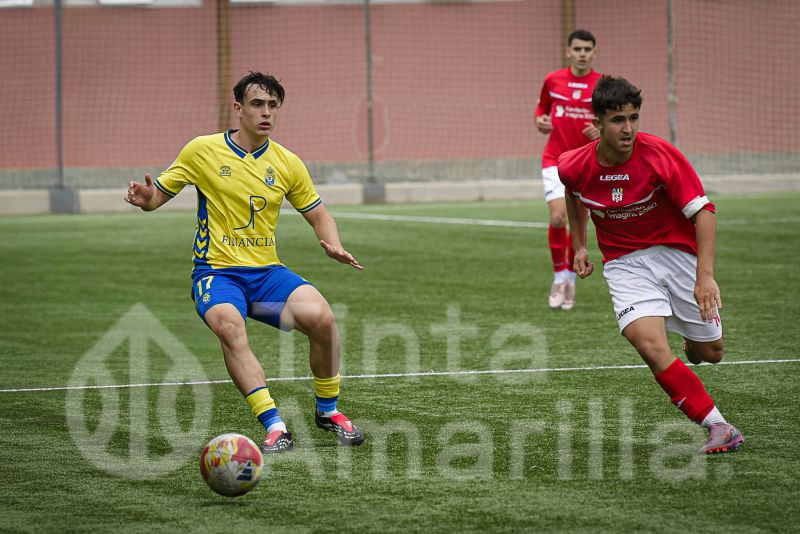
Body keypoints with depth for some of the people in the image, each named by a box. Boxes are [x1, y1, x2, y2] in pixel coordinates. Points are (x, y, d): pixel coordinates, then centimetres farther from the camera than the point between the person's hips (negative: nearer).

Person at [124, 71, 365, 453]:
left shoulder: (287, 163, 6)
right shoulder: (202, 150, 0)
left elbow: (318, 214, 15)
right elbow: (159, 195, 6)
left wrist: (333, 245, -6)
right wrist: (146, 198, -19)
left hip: (267, 272, 2)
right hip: (216, 270, -2)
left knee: (320, 316, -25)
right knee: (229, 325, -36)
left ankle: (328, 410, 0)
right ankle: (274, 426, -36)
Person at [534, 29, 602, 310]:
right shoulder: (552, 81, 1)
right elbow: (541, 109, 18)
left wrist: (601, 134, -19)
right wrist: (540, 122, -5)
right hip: (556, 160, 0)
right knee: (558, 217, -16)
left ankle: (570, 280, 18)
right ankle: (559, 277, 0)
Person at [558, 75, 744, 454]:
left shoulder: (659, 155, -22)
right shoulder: (573, 166, -11)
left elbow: (703, 210, -24)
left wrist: (705, 275, -34)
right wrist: (579, 246, 18)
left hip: (676, 252, -1)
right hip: (624, 263, 1)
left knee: (710, 352, 5)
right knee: (649, 344, -25)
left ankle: (691, 345, 45)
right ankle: (718, 427, -20)